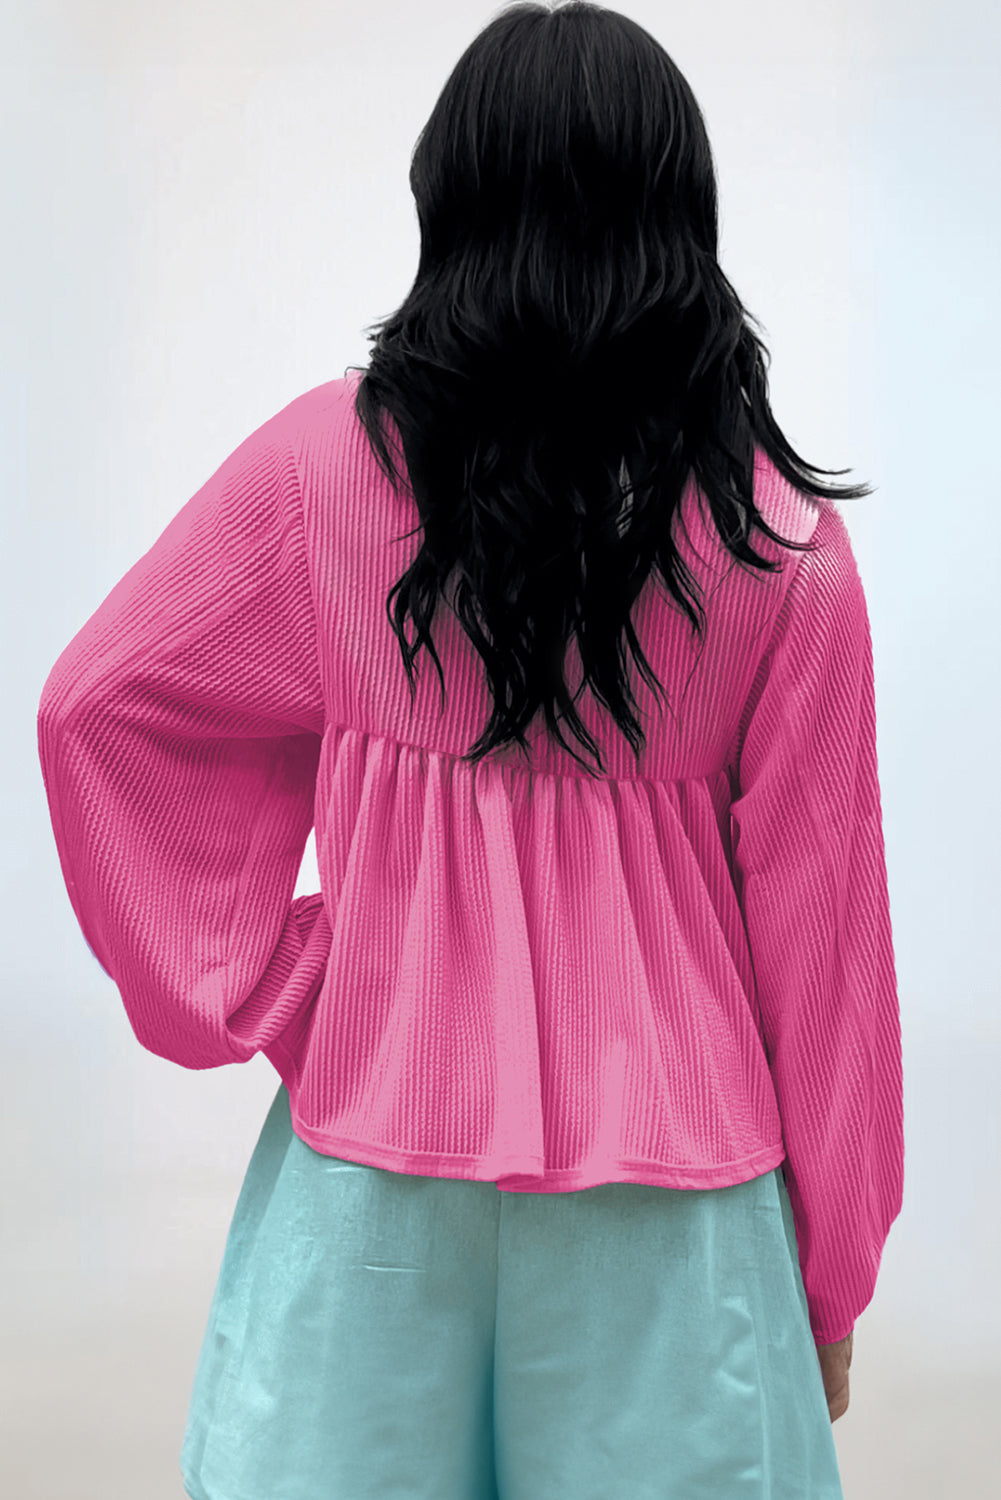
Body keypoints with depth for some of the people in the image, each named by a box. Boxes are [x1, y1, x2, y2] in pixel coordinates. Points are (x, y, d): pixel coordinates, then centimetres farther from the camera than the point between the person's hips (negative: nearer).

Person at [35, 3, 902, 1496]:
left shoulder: (325, 462, -7)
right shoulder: (781, 534, -9)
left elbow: (94, 705, 0)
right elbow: (820, 907, -4)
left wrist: (250, 988, 5)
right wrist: (833, 1270, 6)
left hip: (381, 1132, 1)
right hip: (672, 1156, 0)